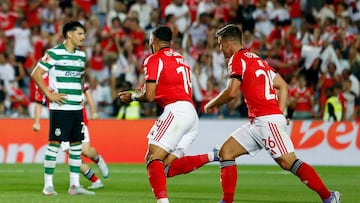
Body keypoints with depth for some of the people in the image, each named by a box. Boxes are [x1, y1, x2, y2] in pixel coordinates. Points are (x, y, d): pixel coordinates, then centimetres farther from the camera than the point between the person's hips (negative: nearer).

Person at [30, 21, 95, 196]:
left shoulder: (81, 55, 14)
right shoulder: (54, 53, -8)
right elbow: (36, 74, -9)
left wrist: (81, 94, 16)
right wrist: (49, 95, -12)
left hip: (76, 108, 7)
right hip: (60, 107, -7)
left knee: (77, 145, 7)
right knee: (55, 143, -6)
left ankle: (75, 185, 12)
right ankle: (48, 185, -1)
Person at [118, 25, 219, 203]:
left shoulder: (154, 59, 1)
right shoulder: (180, 58, 27)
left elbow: (149, 96, -6)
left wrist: (132, 97, 14)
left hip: (176, 111, -8)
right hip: (192, 115, 8)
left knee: (153, 158, -13)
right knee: (167, 166, 5)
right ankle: (212, 156, -4)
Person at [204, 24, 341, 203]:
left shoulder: (237, 59, -4)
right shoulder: (256, 59, 23)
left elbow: (232, 92, -14)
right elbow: (282, 86, 23)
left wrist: (210, 105, 2)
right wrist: (280, 113, 16)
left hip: (267, 120, -10)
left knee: (289, 162, -14)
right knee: (226, 152, 7)